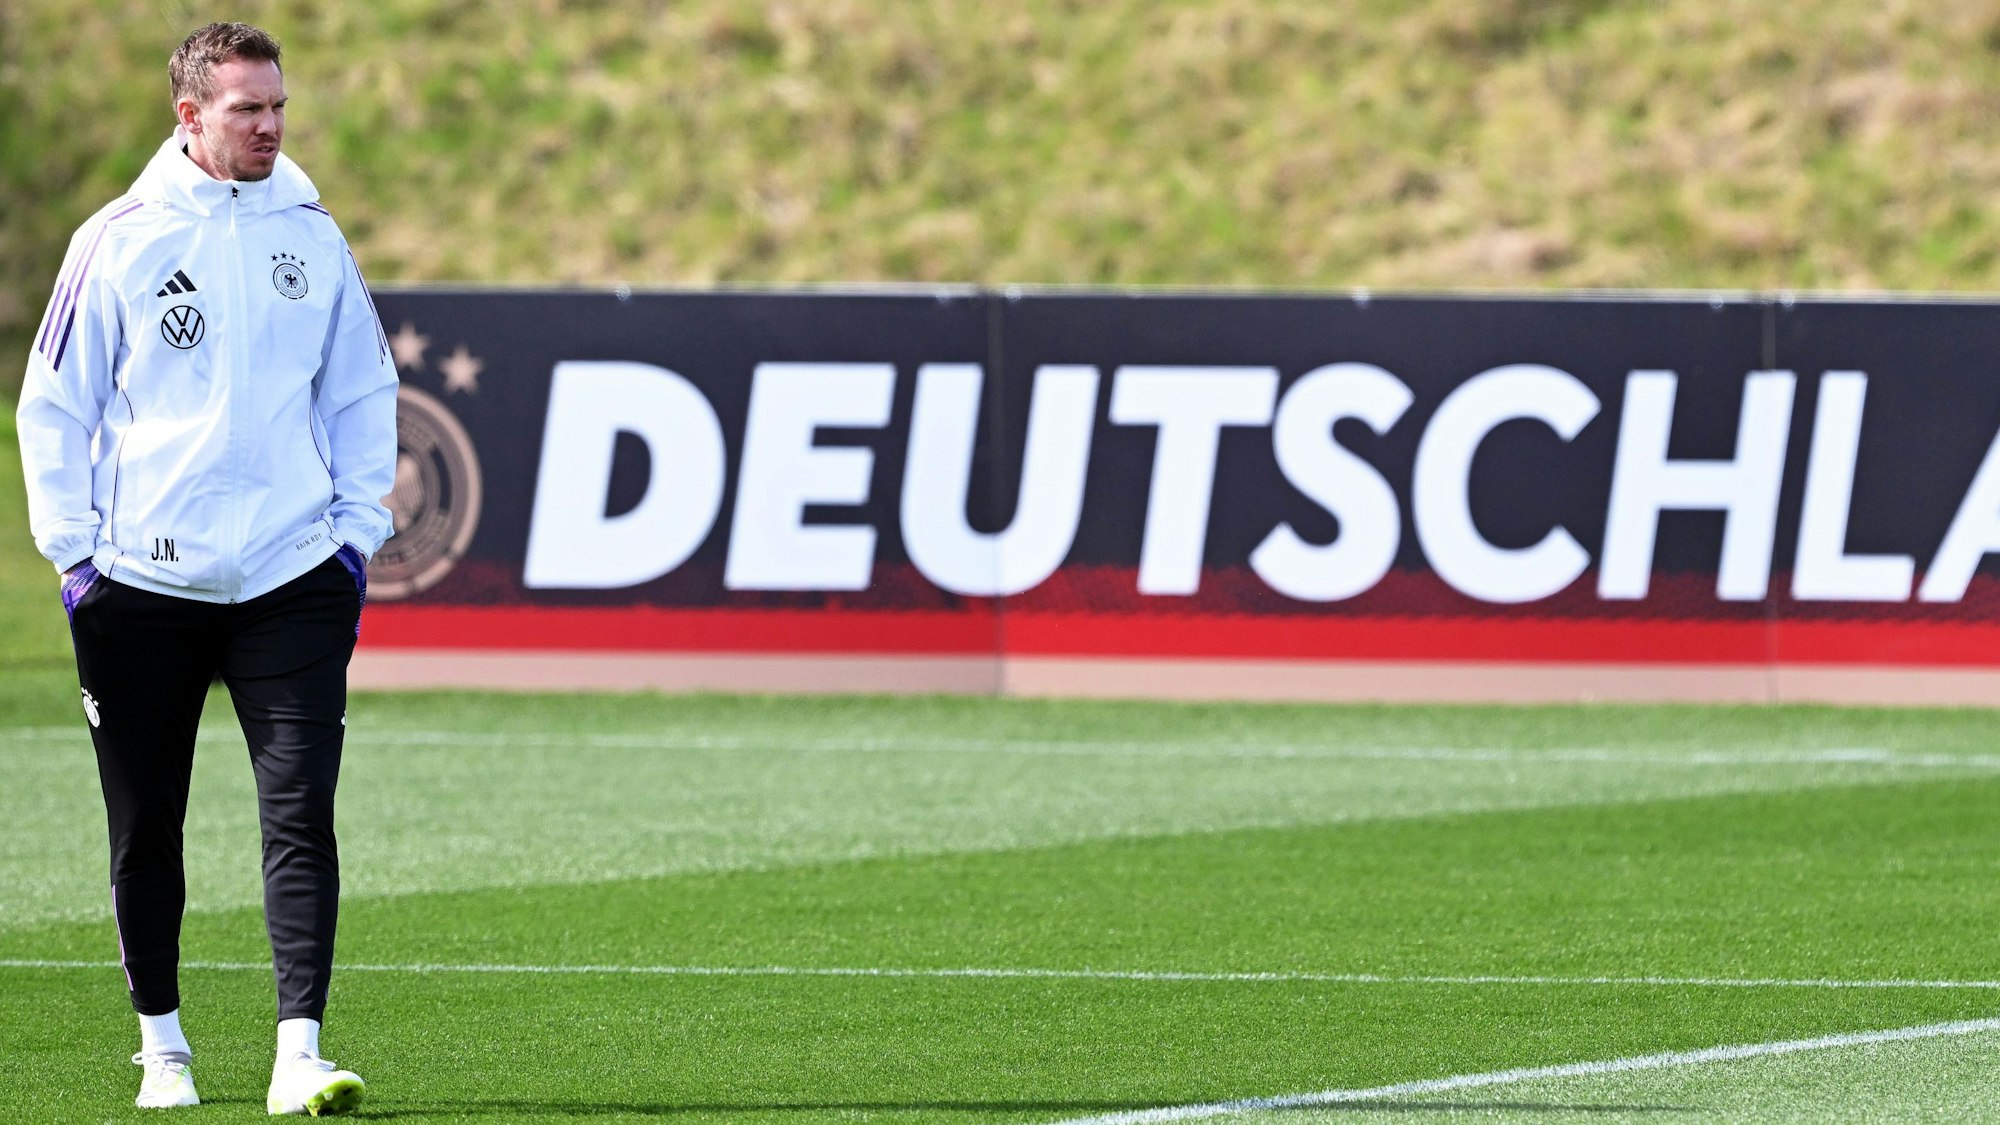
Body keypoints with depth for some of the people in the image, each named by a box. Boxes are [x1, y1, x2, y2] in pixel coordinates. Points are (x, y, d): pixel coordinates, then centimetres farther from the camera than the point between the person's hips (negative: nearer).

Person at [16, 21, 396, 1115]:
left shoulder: (311, 236, 7)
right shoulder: (118, 242, -1)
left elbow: (362, 393, 15)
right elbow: (55, 406, 3)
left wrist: (359, 531, 7)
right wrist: (76, 550, -3)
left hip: (293, 579, 1)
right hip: (141, 580, -1)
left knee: (301, 817, -10)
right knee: (145, 831, 7)